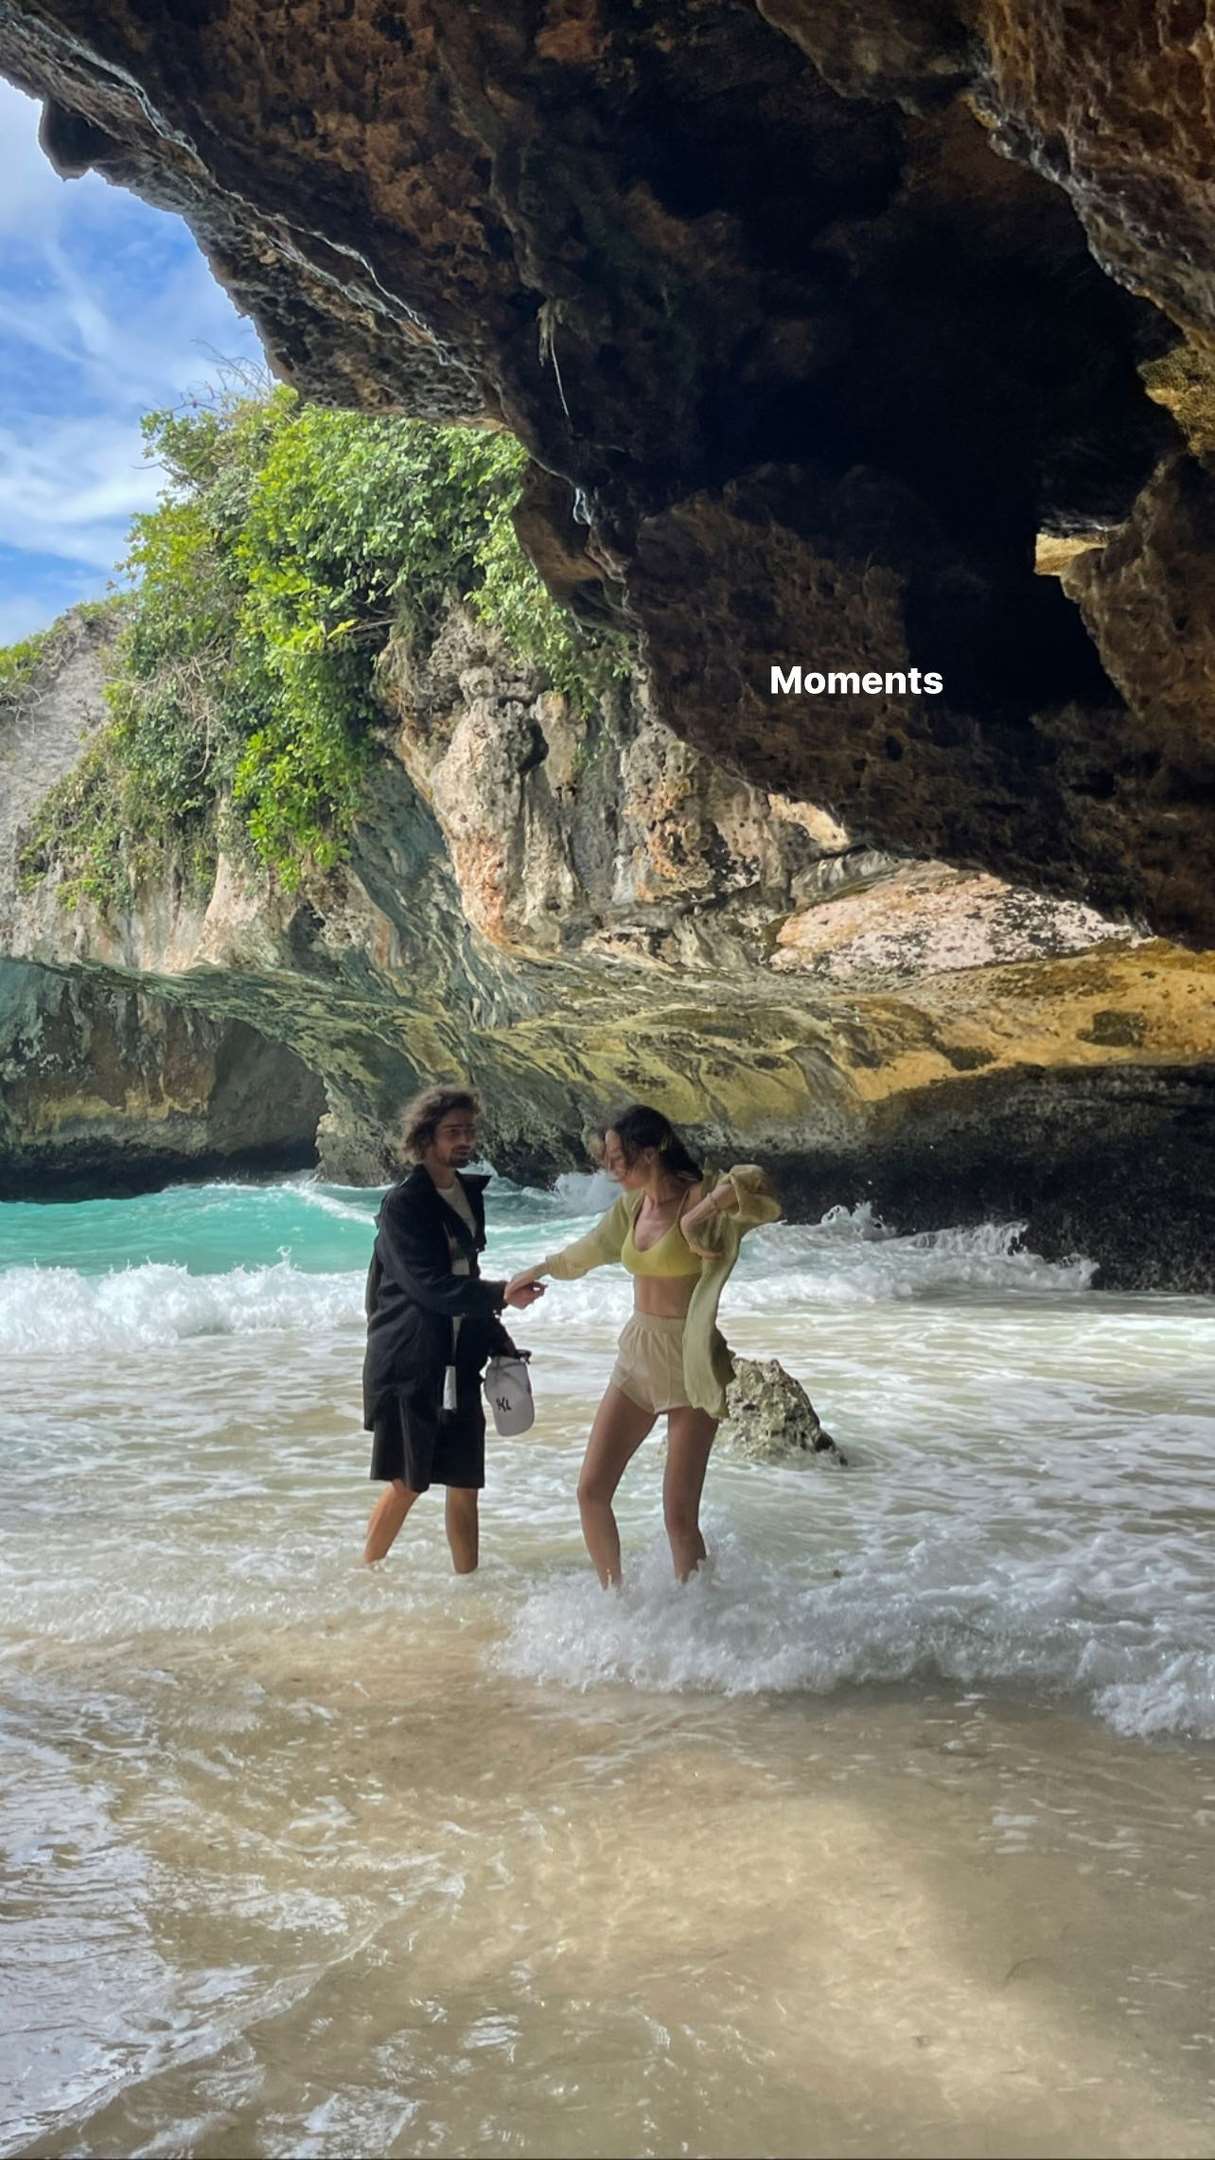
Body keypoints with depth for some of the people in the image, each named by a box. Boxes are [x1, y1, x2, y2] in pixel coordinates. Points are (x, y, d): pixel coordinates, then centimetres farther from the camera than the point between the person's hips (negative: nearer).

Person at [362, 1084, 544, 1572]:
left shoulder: (469, 1193, 11)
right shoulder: (402, 1204, -12)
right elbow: (428, 1285, -20)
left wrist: (496, 1339, 13)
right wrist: (501, 1295, -26)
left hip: (457, 1362, 6)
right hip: (407, 1363, -6)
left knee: (465, 1486, 8)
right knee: (406, 1486, 0)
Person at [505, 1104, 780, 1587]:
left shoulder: (701, 1200, -13)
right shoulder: (632, 1206, 8)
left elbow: (752, 1184, -35)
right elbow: (591, 1248, 26)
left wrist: (699, 1214, -29)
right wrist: (538, 1271, 37)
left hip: (689, 1364, -7)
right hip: (637, 1356, 7)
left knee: (679, 1514, -7)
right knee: (591, 1491, 4)